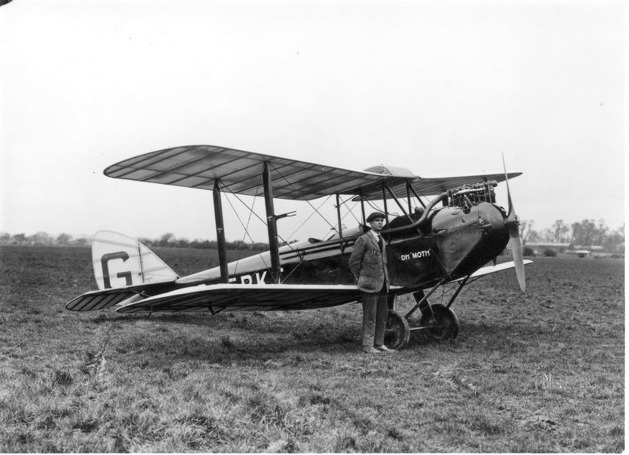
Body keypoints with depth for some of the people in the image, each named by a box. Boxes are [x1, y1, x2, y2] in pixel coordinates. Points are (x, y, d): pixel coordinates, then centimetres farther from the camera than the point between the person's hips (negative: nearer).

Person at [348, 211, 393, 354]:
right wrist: (361, 280, -1)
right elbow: (354, 262, -7)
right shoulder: (363, 240, -8)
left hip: (382, 285, 7)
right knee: (370, 317, -3)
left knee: (383, 316, 10)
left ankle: (379, 344, 18)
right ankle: (367, 346, 3)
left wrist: (386, 280, 16)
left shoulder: (382, 241, 16)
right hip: (370, 285, -7)